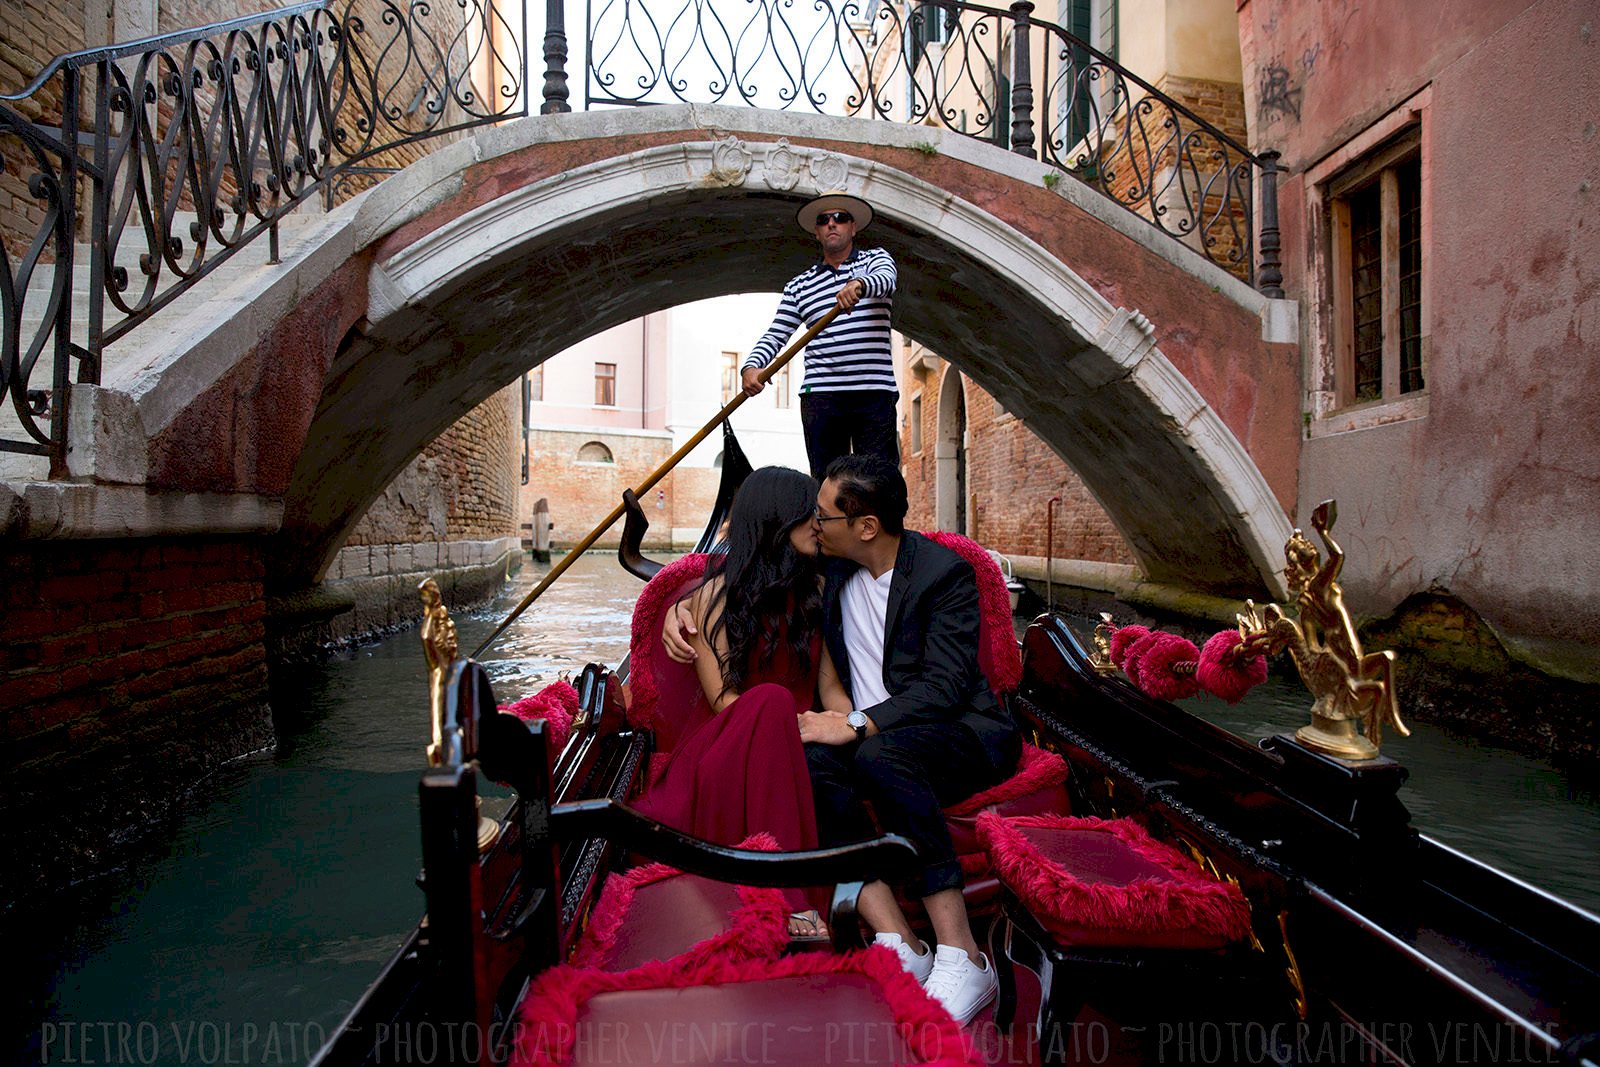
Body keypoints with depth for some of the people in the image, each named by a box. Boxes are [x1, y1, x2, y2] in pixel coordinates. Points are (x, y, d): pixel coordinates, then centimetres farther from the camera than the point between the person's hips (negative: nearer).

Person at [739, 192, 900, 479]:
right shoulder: (799, 285, 17)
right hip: (820, 394, 2)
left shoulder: (875, 259, 13)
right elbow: (776, 335, 11)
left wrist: (859, 284, -35)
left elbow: (885, 280, -11)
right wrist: (751, 366, -9)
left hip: (874, 393, -2)